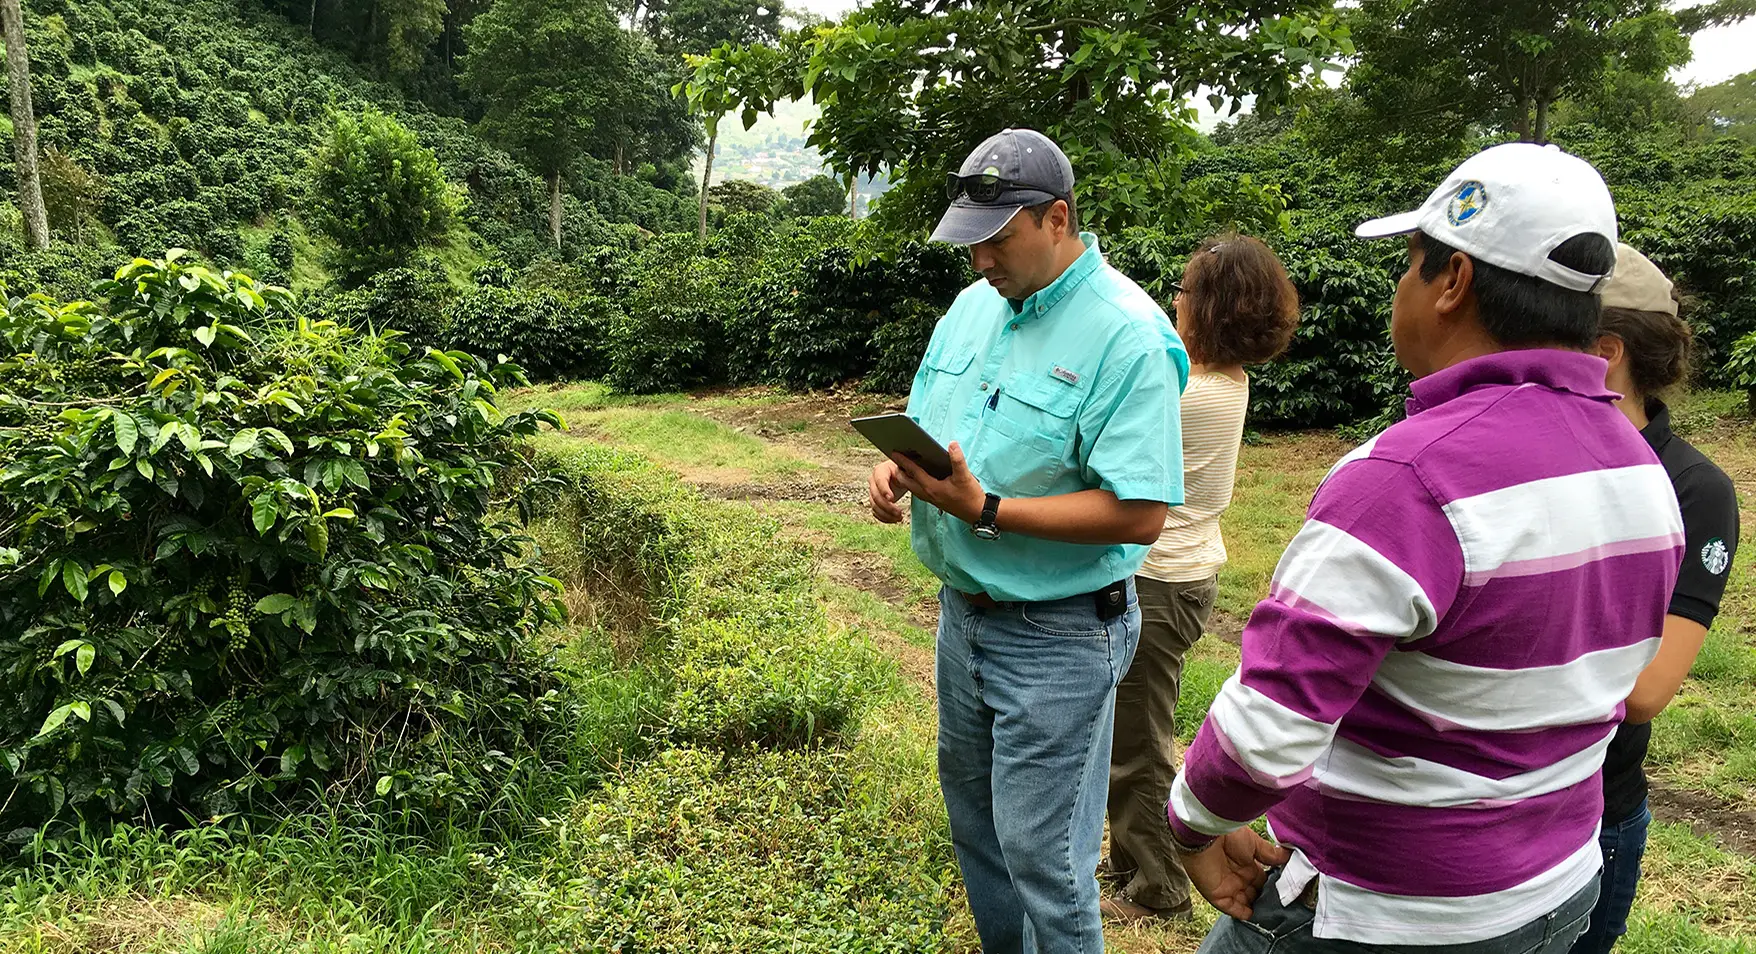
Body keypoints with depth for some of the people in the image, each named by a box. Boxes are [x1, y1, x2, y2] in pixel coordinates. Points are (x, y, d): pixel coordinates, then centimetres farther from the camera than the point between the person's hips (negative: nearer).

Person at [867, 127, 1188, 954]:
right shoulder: (974, 304, 4)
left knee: (1041, 853, 3)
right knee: (971, 811, 24)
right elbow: (924, 421, 14)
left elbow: (1139, 514, -25)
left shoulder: (1127, 336, -20)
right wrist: (896, 467, -9)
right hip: (964, 609, 8)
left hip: (1058, 636, -8)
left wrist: (986, 510, -28)